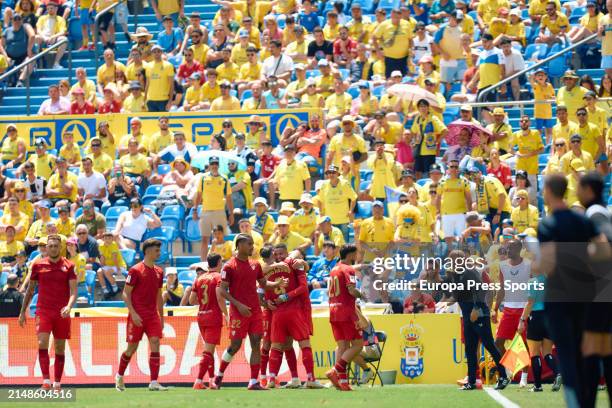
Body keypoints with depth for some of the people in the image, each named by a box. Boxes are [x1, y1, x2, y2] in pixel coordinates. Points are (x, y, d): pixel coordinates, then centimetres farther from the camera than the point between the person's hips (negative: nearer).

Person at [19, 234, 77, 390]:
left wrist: (69, 306, -26)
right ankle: (46, 381, -19)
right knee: (42, 343, -18)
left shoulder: (68, 266, 0)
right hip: (43, 311, 0)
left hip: (62, 313, 0)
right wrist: (23, 311, 12)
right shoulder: (38, 265, 5)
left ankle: (57, 383, 12)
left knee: (60, 348, 5)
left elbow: (73, 290, -7)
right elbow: (30, 289, 14)